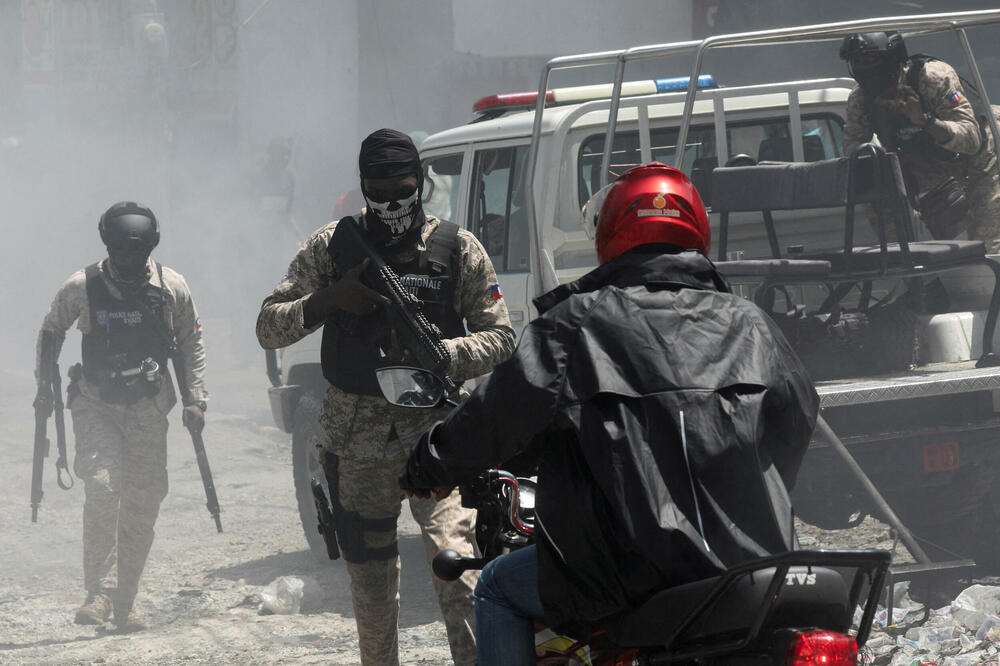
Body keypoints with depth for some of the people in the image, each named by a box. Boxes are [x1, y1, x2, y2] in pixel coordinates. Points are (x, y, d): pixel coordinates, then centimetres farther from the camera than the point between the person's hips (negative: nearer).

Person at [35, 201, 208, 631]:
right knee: (101, 487, -22)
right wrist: (45, 383, 7)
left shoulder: (172, 288, -5)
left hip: (148, 410, 2)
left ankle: (124, 603, 14)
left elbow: (191, 343, 8)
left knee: (143, 505, 3)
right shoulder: (80, 288, -8)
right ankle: (99, 592, -19)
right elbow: (52, 331, 10)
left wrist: (195, 398, 2)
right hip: (95, 406, -2)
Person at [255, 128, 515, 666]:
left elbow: (500, 337, 2)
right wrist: (327, 300, -13)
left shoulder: (458, 249, 2)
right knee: (370, 582, 10)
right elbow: (268, 329, 5)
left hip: (434, 426, -2)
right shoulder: (331, 247, 5)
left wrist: (437, 355, -17)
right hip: (356, 436, 2)